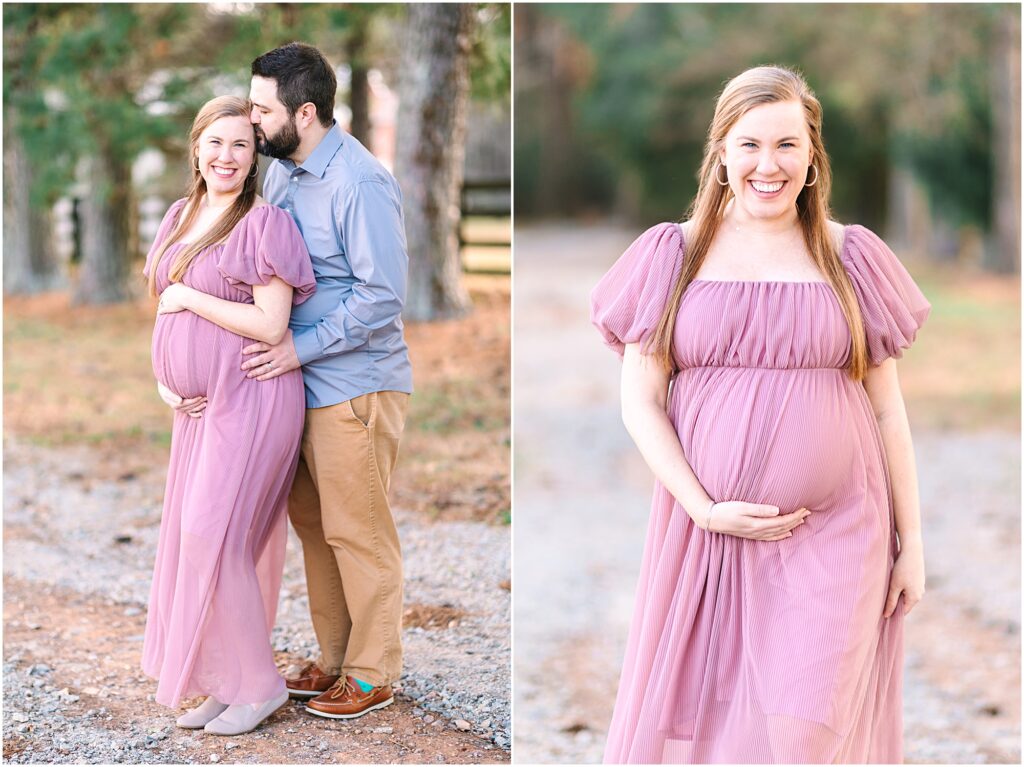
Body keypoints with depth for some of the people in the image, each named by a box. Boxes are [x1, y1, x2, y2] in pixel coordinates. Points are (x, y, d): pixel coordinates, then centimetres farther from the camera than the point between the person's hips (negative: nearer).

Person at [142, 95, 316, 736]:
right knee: (193, 537, 10)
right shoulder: (180, 216, 13)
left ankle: (258, 683, 2)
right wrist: (166, 384, 7)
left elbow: (270, 325, -18)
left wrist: (189, 298, -13)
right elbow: (166, 310, 20)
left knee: (212, 536, -11)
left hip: (251, 400, -8)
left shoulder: (264, 221, -11)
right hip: (199, 405, 8)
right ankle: (223, 683, 20)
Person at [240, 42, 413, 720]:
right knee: (312, 520, 16)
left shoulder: (361, 185, -20)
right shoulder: (282, 171, 8)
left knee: (357, 531, 2)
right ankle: (336, 657, 31)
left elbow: (382, 297, -22)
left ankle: (373, 676, 16)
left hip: (355, 386, -9)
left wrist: (300, 347, -20)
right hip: (302, 381, 9)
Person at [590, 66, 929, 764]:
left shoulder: (853, 257, 4)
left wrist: (912, 542, 5)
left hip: (834, 539, 0)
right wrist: (705, 509, -11)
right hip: (706, 531, 1)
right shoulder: (673, 255, 2)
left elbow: (887, 408, 7)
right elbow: (640, 402, 1)